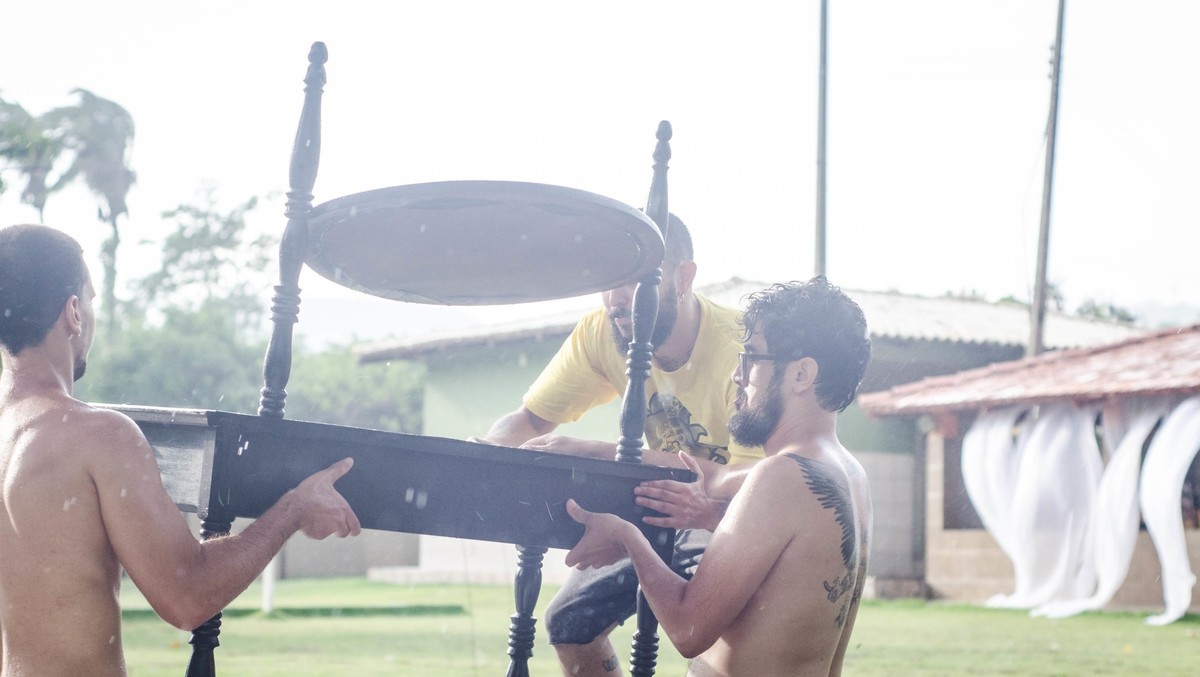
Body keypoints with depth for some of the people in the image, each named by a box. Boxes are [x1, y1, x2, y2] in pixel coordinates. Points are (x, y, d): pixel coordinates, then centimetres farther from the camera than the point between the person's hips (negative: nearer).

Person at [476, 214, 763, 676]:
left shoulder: (739, 347, -34)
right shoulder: (601, 334, -16)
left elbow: (749, 484, -40)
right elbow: (530, 418, -8)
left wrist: (596, 453, -48)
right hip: (663, 515, 6)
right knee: (570, 622, 2)